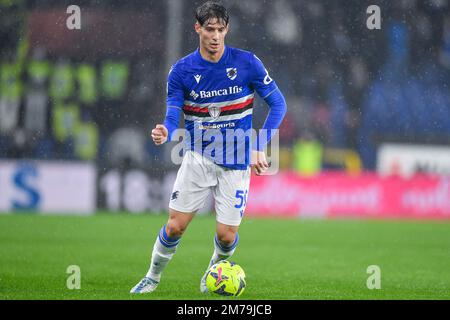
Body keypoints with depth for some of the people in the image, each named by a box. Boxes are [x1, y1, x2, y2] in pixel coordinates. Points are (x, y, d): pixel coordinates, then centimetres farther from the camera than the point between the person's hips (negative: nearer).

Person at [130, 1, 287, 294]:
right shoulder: (181, 70, -5)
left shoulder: (247, 63, -8)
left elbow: (278, 104, -2)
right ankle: (153, 277, 20)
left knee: (227, 235, -3)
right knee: (175, 226, -6)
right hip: (198, 157, 1)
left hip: (236, 162, -1)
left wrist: (259, 147, -11)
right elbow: (173, 116, -6)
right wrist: (165, 133, -31)